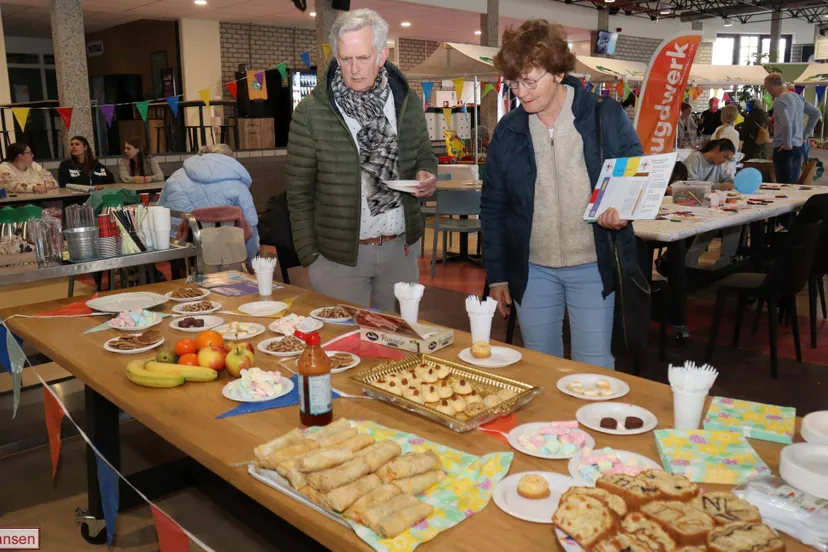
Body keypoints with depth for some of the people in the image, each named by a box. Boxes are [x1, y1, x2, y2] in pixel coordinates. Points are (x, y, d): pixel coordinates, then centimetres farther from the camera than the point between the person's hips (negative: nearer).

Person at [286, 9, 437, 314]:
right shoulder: (311, 112, -8)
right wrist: (309, 256, -5)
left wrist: (426, 175, -9)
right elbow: (299, 191, -4)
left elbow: (424, 156, 15)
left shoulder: (408, 102, 1)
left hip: (401, 247, 3)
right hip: (339, 253, -3)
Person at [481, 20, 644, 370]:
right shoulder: (508, 130, 1)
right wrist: (496, 274, 4)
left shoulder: (605, 116, -6)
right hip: (533, 271, 2)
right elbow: (493, 209, 6)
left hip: (593, 266, -2)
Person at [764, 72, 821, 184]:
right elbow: (816, 113, 20)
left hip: (784, 149, -8)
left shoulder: (780, 101, -14)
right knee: (794, 184, 13)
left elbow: (786, 124, -27)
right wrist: (806, 133, 20)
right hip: (798, 146, 8)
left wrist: (788, 144, -15)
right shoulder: (797, 97, 11)